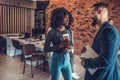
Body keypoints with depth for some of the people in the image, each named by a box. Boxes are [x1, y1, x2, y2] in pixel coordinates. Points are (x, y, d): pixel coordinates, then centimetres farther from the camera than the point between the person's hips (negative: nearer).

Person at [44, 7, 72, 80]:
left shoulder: (67, 32, 4)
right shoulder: (52, 32, -15)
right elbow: (46, 49, -16)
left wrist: (69, 46, -8)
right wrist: (59, 45, -25)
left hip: (66, 59, 6)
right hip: (56, 59, -5)